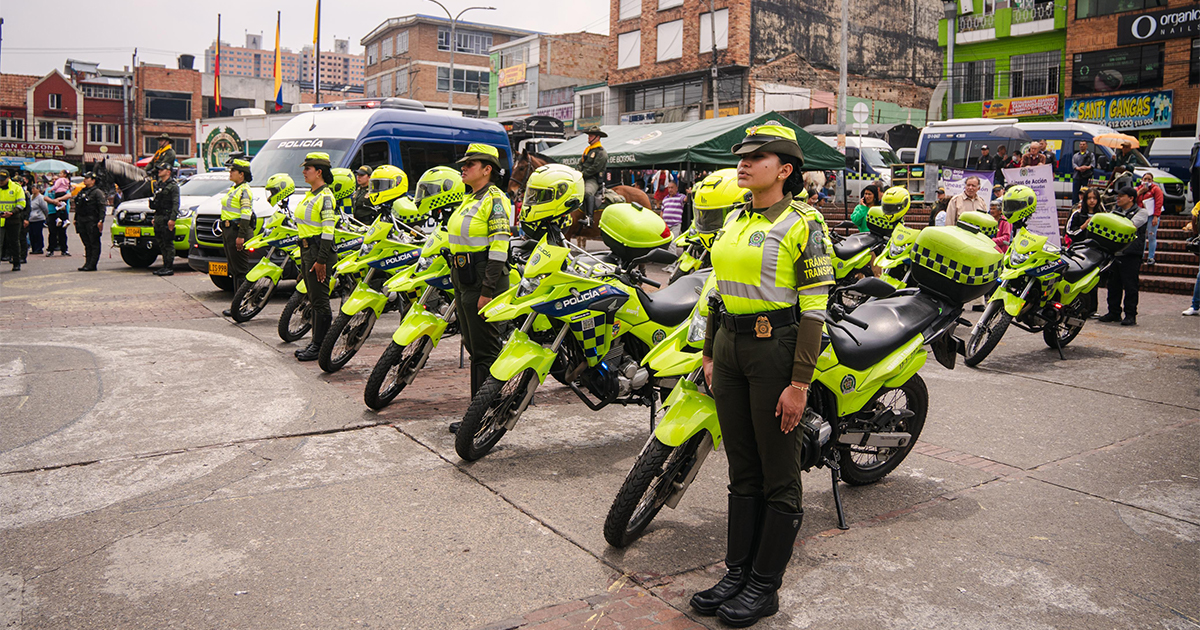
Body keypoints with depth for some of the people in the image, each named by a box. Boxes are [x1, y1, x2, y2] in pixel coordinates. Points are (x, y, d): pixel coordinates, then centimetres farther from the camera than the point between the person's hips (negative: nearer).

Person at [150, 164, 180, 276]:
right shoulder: (158, 184, 19)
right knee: (161, 243, 10)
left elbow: (176, 204, -14)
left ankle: (170, 268, -6)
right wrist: (155, 217, 22)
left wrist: (172, 219, -22)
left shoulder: (173, 186, -7)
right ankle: (165, 265, 15)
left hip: (167, 217, -9)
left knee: (168, 243, -8)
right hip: (158, 216, 9)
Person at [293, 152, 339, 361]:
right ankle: (315, 342, 20)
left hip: (319, 249, -10)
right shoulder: (309, 194, 16)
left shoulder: (325, 196, -13)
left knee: (320, 301, -6)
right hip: (306, 249, 10)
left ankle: (320, 346, -1)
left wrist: (321, 260, -22)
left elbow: (328, 230, -18)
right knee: (313, 299, 13)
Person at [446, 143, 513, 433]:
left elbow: (499, 248, -17)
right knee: (473, 348, 13)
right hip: (463, 279, 10)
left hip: (484, 279, -10)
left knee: (485, 350, -5)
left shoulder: (495, 200, -11)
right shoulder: (469, 199, 18)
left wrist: (488, 290, -22)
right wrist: (456, 279, 21)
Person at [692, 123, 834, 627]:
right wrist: (710, 354, 15)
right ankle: (737, 571, 25)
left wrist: (799, 382, -17)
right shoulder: (733, 220, 13)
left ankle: (765, 586, 15)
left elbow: (814, 308, -13)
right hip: (731, 345, 7)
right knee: (742, 471, 14)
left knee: (779, 476, 4)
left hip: (777, 347, -7)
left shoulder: (803, 224, -9)